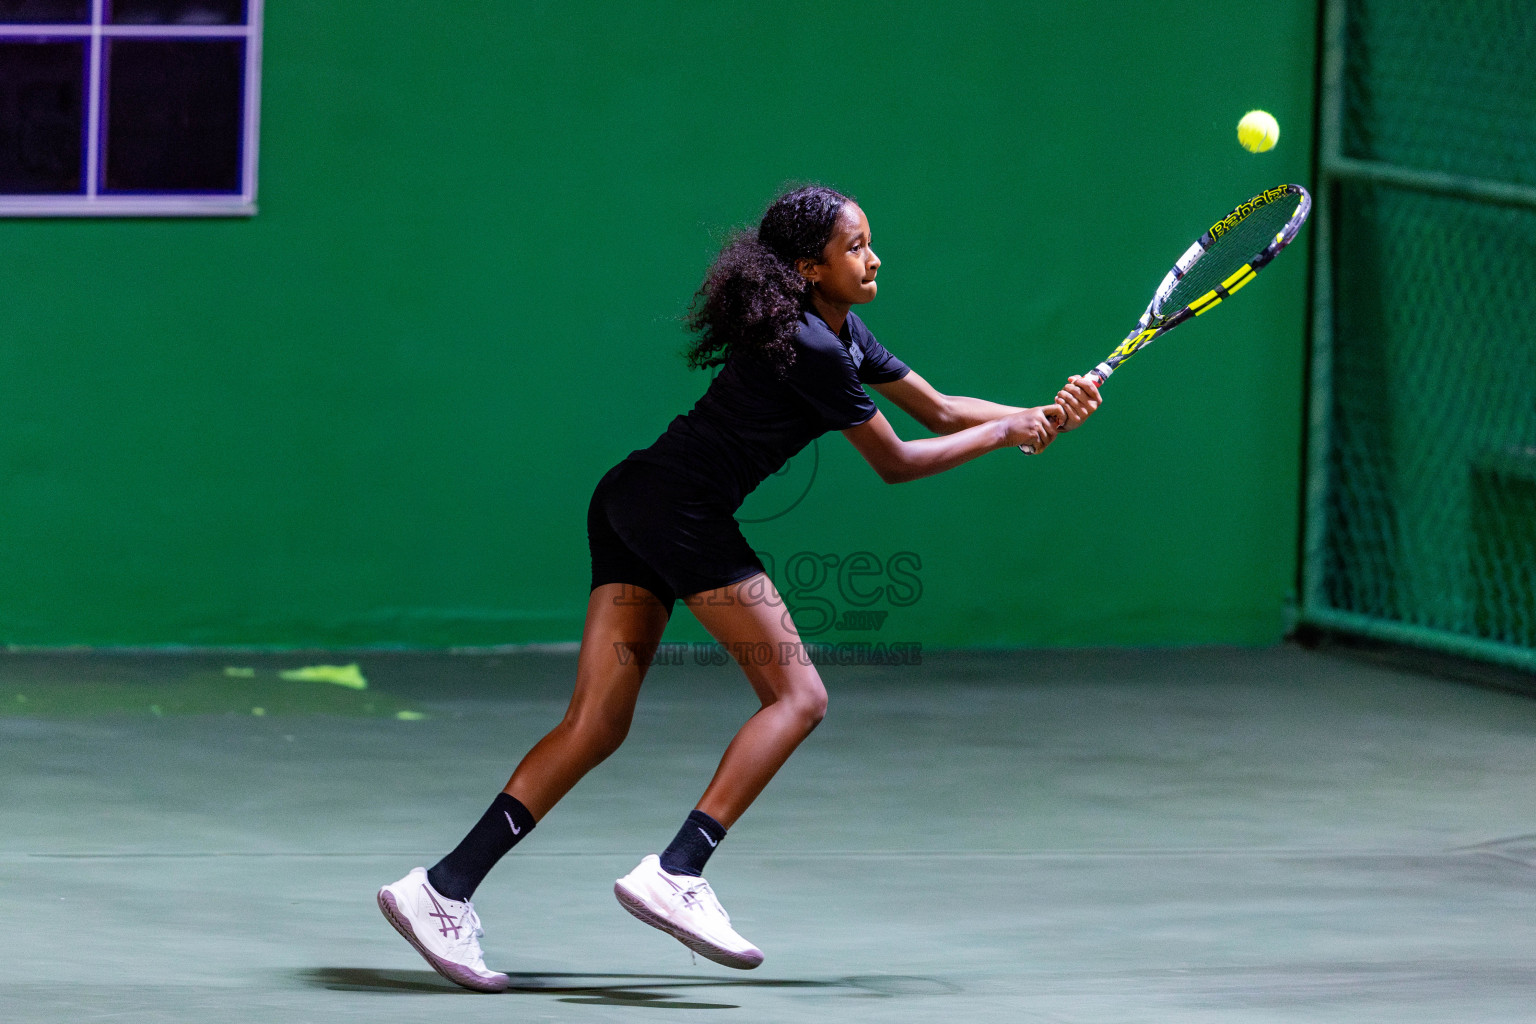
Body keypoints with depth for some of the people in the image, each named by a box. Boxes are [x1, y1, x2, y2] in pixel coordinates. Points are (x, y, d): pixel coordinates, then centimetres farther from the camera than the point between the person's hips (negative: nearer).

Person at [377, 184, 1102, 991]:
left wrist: (1041, 415, 12)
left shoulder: (842, 334, 17)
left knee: (596, 724, 3)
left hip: (630, 503, 9)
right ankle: (675, 874, -18)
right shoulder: (814, 350, -13)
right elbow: (895, 464, -5)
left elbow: (937, 410, 23)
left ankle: (442, 891, -5)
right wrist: (1004, 435, 5)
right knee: (796, 694, -6)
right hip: (680, 507, -9)